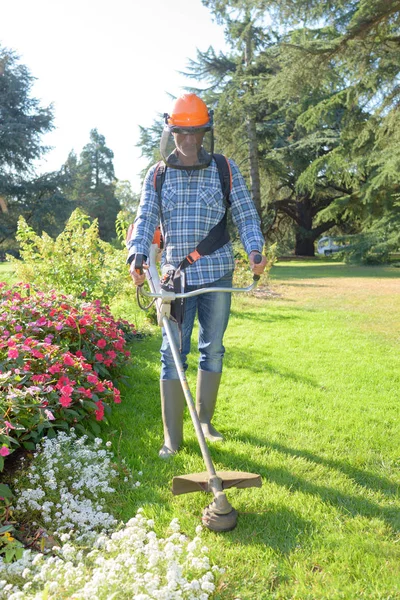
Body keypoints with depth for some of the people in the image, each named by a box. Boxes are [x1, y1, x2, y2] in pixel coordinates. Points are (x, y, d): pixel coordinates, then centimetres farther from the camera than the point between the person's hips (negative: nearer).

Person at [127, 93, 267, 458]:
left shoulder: (225, 169, 6)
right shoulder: (157, 174, 7)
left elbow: (245, 214, 4)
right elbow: (146, 218, -1)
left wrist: (254, 248, -13)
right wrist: (137, 254, -19)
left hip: (217, 273, 1)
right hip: (175, 275, 0)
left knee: (213, 348, 10)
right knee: (173, 353, -2)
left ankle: (205, 420, 28)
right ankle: (172, 437, 7)